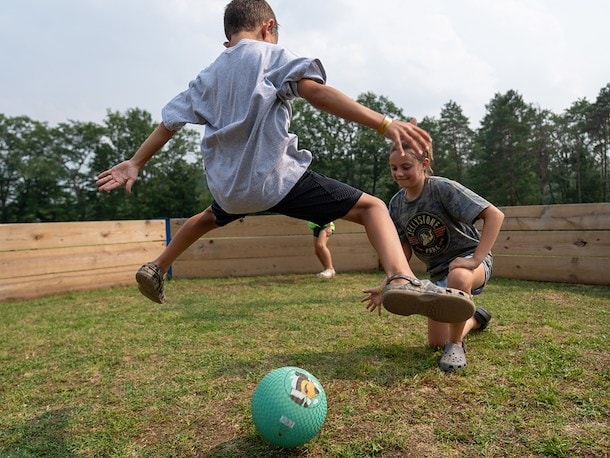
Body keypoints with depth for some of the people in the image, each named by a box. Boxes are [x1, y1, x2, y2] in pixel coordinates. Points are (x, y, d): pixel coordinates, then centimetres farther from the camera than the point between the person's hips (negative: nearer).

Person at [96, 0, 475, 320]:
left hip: (229, 185, 7)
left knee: (212, 217, 41)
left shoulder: (209, 75, 18)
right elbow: (316, 91, -17)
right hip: (274, 177, -6)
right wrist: (384, 124, -25)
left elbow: (170, 122, 21)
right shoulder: (271, 55, 1)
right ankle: (402, 279, -32)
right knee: (372, 207, -4)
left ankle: (156, 269, 50)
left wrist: (135, 164, 29)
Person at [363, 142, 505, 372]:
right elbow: (405, 250, 1)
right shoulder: (396, 204, -5)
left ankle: (456, 345, -17)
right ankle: (475, 318, 40)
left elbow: (495, 215, -28)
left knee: (458, 278, -44)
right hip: (438, 272, 6)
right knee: (436, 343, 8)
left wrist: (476, 259, -35)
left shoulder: (443, 188, -23)